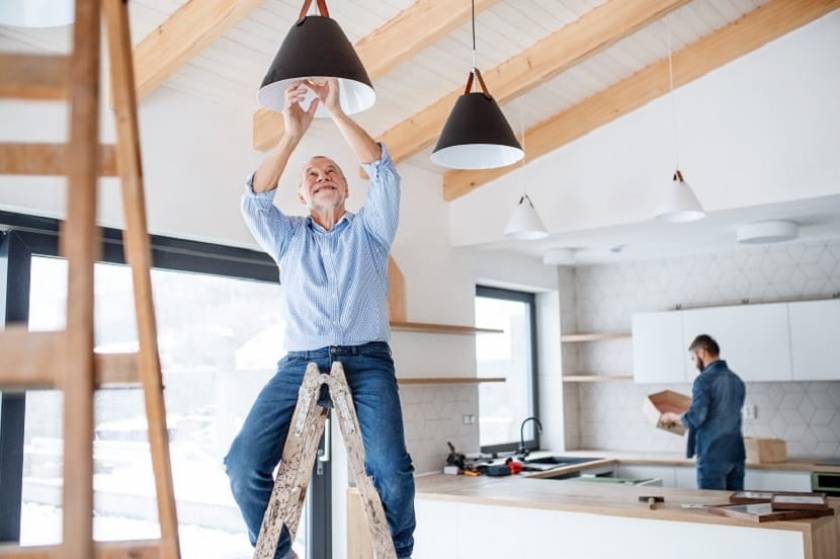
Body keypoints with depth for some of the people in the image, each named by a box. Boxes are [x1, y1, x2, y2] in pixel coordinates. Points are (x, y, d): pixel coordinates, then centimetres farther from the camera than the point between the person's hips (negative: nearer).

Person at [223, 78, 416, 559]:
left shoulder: (370, 230, 18)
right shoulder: (288, 237, 21)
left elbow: (384, 173, 2)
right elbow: (255, 200, 1)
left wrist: (337, 112, -5)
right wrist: (293, 135, -10)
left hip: (367, 362, -1)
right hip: (299, 364, 2)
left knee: (390, 469, -23)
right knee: (244, 463, -18)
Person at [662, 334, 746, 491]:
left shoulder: (704, 380, -12)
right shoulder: (737, 380, 12)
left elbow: (695, 418, -19)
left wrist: (673, 417, 0)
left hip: (713, 455, -7)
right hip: (736, 454, 7)